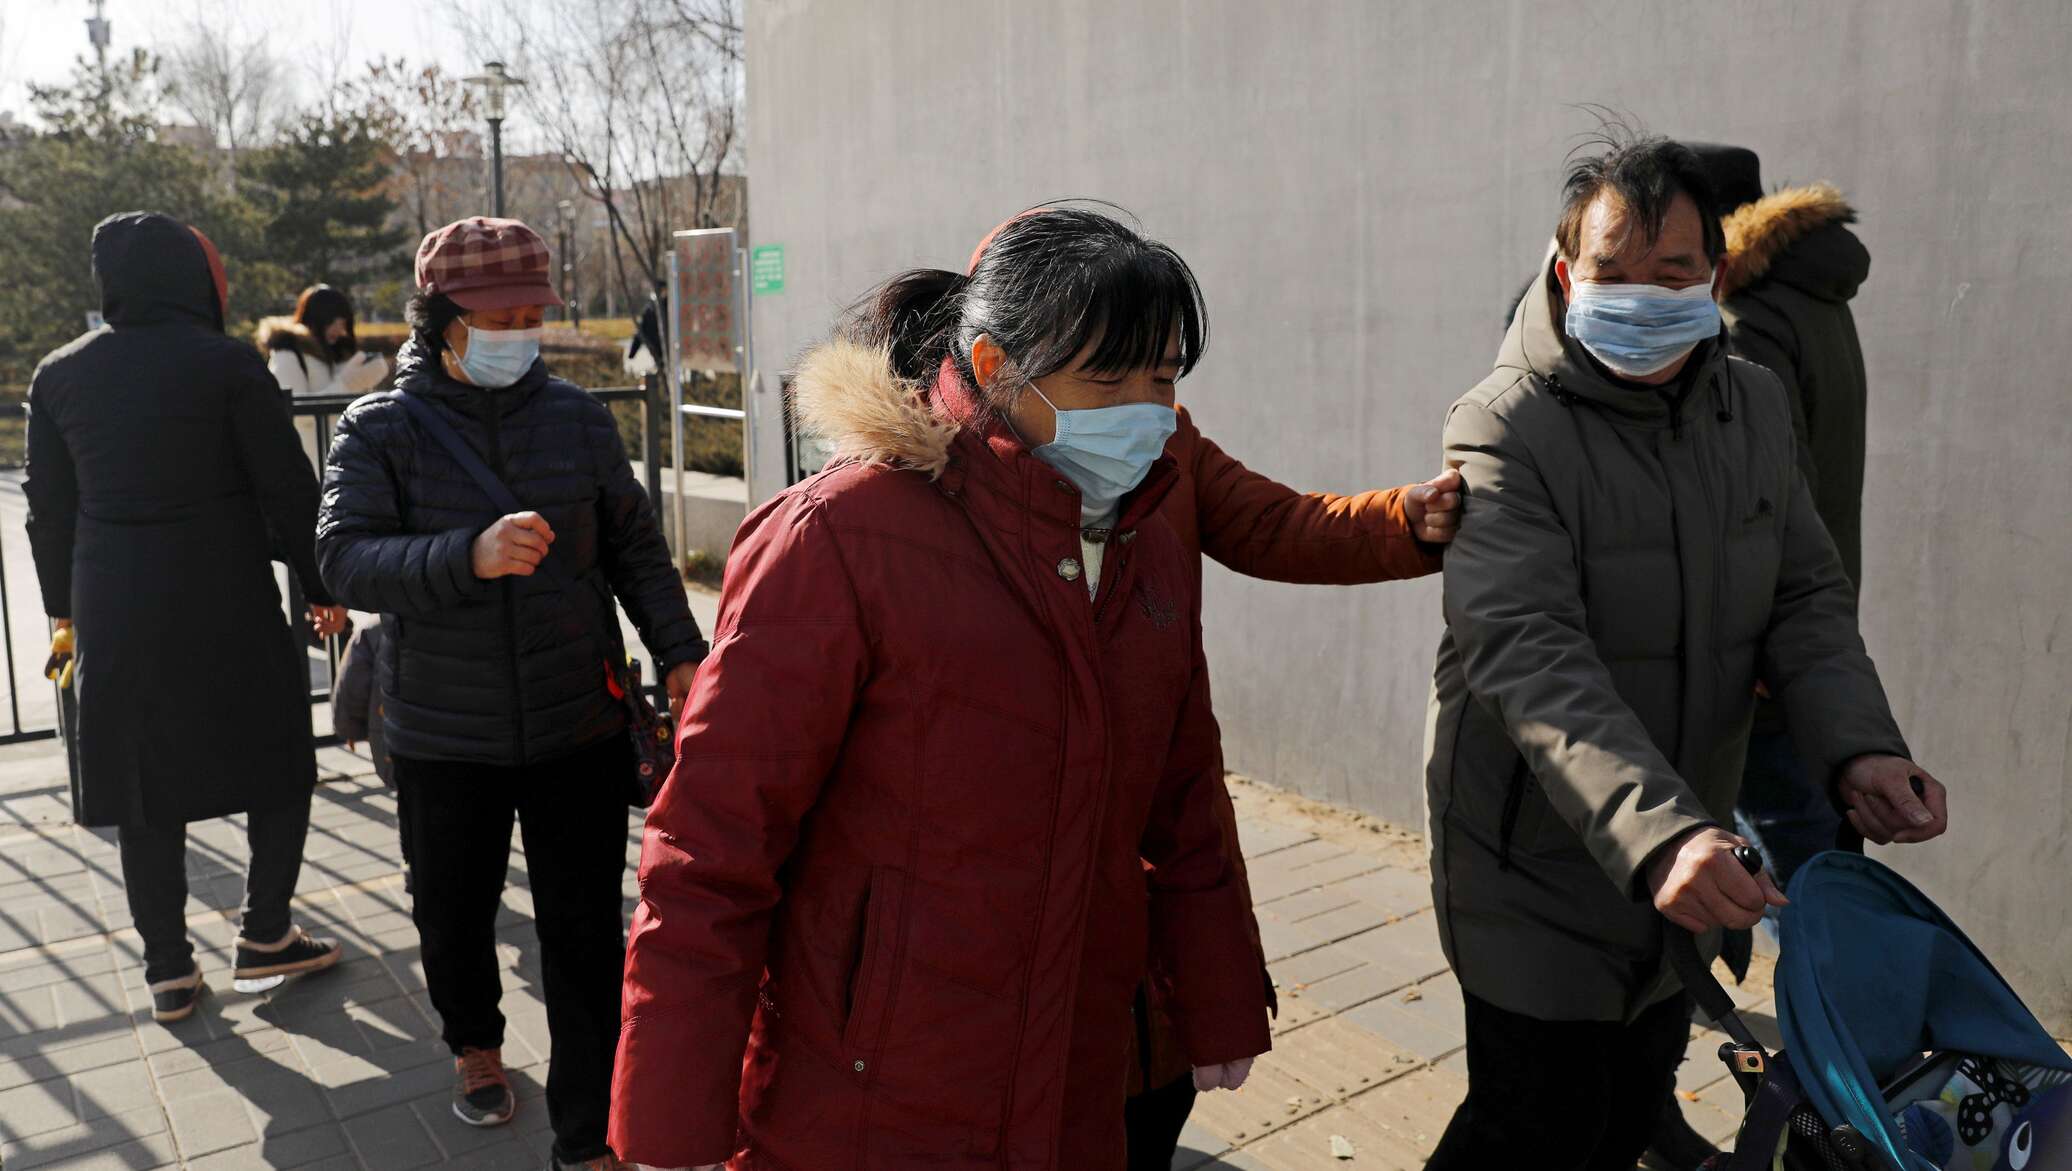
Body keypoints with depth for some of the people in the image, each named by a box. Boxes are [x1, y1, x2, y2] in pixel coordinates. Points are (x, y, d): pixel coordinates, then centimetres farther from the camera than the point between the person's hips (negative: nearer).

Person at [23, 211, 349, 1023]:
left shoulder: (59, 376, 5)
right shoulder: (227, 364, -8)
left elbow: (49, 505, 10)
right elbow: (287, 490, -7)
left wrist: (65, 608, 20)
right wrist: (319, 587, 4)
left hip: (114, 612, 4)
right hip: (228, 606, -4)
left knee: (145, 786, 11)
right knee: (277, 758, 13)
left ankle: (169, 971, 18)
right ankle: (265, 934, 16)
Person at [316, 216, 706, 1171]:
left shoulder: (577, 417, 0)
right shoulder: (380, 430, -5)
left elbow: (633, 544, 8)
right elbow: (346, 560, -18)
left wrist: (679, 650, -4)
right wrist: (470, 556, -36)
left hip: (579, 729, 0)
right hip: (443, 741, 0)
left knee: (585, 933, 3)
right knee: (453, 914, 20)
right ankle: (472, 1042, 51)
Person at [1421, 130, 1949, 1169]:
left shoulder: (1756, 405, 3)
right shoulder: (1504, 431, -20)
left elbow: (1805, 598, 3)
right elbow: (1529, 658, -31)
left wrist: (1858, 747, -17)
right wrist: (1653, 832, -43)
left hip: (1689, 844, 7)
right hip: (1539, 851, -6)